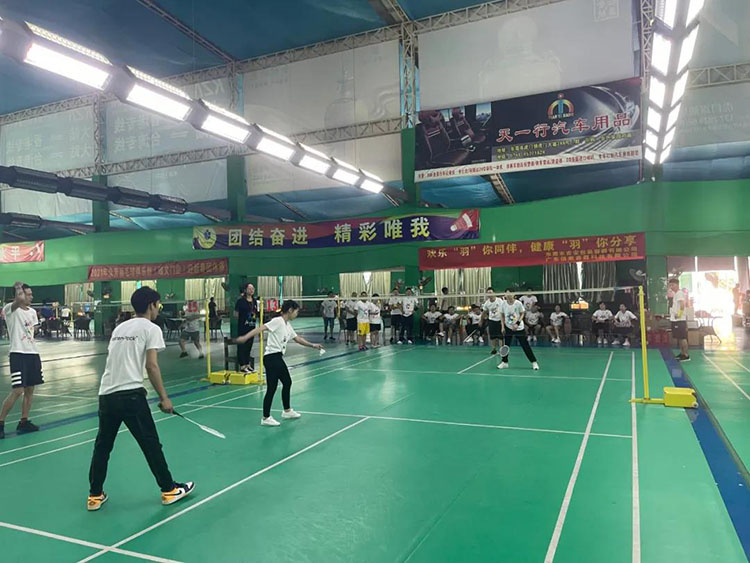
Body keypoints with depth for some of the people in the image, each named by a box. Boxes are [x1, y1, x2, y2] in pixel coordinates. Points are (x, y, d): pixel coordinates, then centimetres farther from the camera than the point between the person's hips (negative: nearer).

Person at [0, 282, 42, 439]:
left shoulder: (32, 312, 12)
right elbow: (19, 301, -33)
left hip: (33, 353, 7)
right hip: (18, 354, -7)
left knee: (30, 390, 10)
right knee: (17, 391, -9)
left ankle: (24, 422, 19)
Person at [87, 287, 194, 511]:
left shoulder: (119, 328, 19)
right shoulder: (151, 329, -2)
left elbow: (115, 361, 19)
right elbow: (151, 366, -10)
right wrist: (164, 398, -6)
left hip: (106, 394, 7)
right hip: (130, 394, -7)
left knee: (102, 445, 16)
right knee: (151, 443, 4)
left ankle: (95, 495, 24)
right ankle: (169, 490, 14)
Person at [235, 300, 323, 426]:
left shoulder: (288, 325, 15)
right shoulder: (277, 321, -13)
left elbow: (297, 339, 27)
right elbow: (261, 328, -25)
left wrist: (313, 345, 28)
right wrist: (245, 337, -37)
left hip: (278, 357, 10)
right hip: (271, 357, -10)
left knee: (287, 382, 20)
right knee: (272, 387, -6)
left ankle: (287, 411, 36)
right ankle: (266, 418, 4)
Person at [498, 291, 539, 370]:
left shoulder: (518, 303, -15)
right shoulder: (503, 304, -8)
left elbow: (522, 314, -4)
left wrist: (517, 324, -17)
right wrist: (503, 327, 0)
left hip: (519, 328, -2)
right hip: (508, 327, 2)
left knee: (525, 345, 0)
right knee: (506, 345, 3)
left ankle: (534, 362, 8)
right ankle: (504, 362, 17)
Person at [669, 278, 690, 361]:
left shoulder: (680, 293, -13)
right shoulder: (675, 294, 16)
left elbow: (682, 305, -26)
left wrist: (679, 314, -24)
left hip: (679, 320, -10)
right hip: (675, 320, 10)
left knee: (682, 337, -7)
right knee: (679, 338, 15)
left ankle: (686, 355, -5)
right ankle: (682, 353, 23)